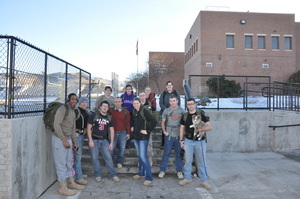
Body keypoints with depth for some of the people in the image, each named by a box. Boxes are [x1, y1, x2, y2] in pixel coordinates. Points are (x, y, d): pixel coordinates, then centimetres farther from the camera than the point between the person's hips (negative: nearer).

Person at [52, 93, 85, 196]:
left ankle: (71, 183, 31)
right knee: (61, 163, 0)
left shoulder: (73, 112, 15)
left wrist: (74, 141, 19)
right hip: (59, 139, -9)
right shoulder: (62, 109, -13)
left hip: (68, 139, 9)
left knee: (69, 162, 17)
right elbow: (56, 125, -21)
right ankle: (63, 188, 10)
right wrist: (64, 140, -22)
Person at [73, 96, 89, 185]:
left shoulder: (86, 112, 11)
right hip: (76, 135, -8)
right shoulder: (76, 111, -13)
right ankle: (78, 177, 1)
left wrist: (85, 131, 11)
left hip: (82, 135, 8)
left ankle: (77, 173, 29)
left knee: (78, 155, 16)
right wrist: (74, 133, -17)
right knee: (78, 156, -5)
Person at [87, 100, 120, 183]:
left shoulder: (109, 118, 8)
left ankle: (113, 175, 9)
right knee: (95, 158, 4)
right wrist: (90, 140, -11)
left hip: (104, 140, 2)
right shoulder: (93, 115, -2)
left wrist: (111, 142, 4)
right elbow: (88, 128, -4)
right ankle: (98, 175, 19)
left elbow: (111, 130, 10)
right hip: (94, 140, -2)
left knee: (108, 157, -1)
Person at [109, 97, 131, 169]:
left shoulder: (126, 112, 1)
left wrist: (128, 133, 1)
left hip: (123, 132, 0)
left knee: (122, 148, 4)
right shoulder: (111, 111, 2)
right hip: (113, 132, 0)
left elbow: (128, 123, 3)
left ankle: (119, 162, 20)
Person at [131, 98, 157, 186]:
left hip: (143, 137, -8)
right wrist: (132, 128, 12)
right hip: (135, 136, 8)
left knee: (143, 156, -10)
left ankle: (149, 177, -1)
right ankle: (141, 173, 31)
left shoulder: (144, 111, -14)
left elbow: (154, 121, -20)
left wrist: (148, 131, -16)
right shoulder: (134, 112, 8)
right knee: (139, 155, 17)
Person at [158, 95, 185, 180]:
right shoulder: (166, 111, 3)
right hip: (169, 134, 0)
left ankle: (179, 171, 20)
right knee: (166, 153, 3)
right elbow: (163, 122, 10)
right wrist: (164, 131, -2)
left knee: (178, 153, 8)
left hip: (179, 135, 1)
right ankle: (162, 170, 15)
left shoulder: (181, 111, 3)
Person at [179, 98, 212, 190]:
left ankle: (203, 180, 17)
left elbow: (209, 127, -7)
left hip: (200, 141, -2)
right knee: (188, 161, 10)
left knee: (201, 161, 5)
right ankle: (187, 178, 25)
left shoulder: (201, 114, -4)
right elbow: (182, 128, 12)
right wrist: (181, 140, 4)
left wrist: (199, 129, -19)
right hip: (188, 141, 3)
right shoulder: (185, 116, 6)